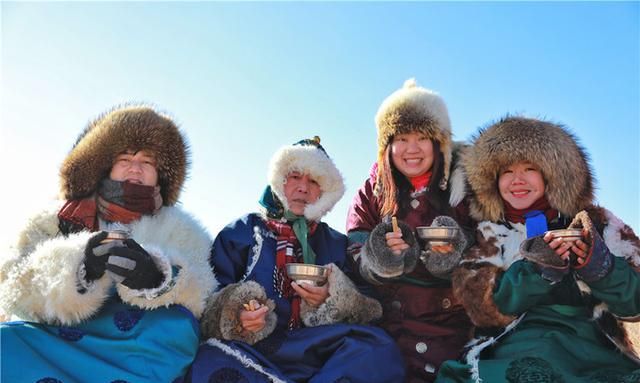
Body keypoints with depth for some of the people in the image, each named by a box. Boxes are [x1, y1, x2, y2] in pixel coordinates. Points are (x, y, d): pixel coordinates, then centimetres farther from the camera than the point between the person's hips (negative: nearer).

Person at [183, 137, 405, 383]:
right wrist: (235, 316, -17)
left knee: (379, 348, -28)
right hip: (249, 349, -2)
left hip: (314, 350, 2)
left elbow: (365, 313, 8)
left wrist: (329, 301, -12)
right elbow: (208, 301, 5)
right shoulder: (240, 232, 13)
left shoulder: (336, 243, 18)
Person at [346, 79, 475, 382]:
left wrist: (455, 253, -16)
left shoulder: (463, 191, 5)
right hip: (385, 321, 1)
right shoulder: (370, 195, 9)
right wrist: (381, 258, -21)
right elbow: (357, 261, 0)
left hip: (446, 327, -1)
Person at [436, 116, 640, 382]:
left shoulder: (597, 223, 11)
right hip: (515, 348, -1)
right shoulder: (486, 233, 10)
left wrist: (601, 266, -15)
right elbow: (481, 307, -2)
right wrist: (534, 269, -17)